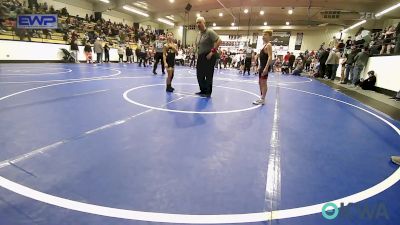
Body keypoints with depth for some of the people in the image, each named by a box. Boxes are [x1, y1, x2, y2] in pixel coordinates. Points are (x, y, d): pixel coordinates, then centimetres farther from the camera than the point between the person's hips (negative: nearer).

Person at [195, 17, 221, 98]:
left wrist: (212, 52, -21)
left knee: (208, 75, -3)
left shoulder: (209, 32, -10)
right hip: (200, 57, 8)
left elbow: (218, 41, -18)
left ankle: (208, 92, 6)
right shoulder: (199, 34, 14)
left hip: (208, 57, -8)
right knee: (200, 75, 10)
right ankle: (202, 90, 24)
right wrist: (198, 55, 17)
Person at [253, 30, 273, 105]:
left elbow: (270, 57, -20)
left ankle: (262, 99, -1)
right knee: (260, 82, 14)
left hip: (265, 66, -10)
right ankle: (261, 98, 22)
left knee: (263, 83, -6)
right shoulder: (264, 45, 18)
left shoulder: (268, 45, -11)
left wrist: (266, 68, -27)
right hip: (262, 66, 10)